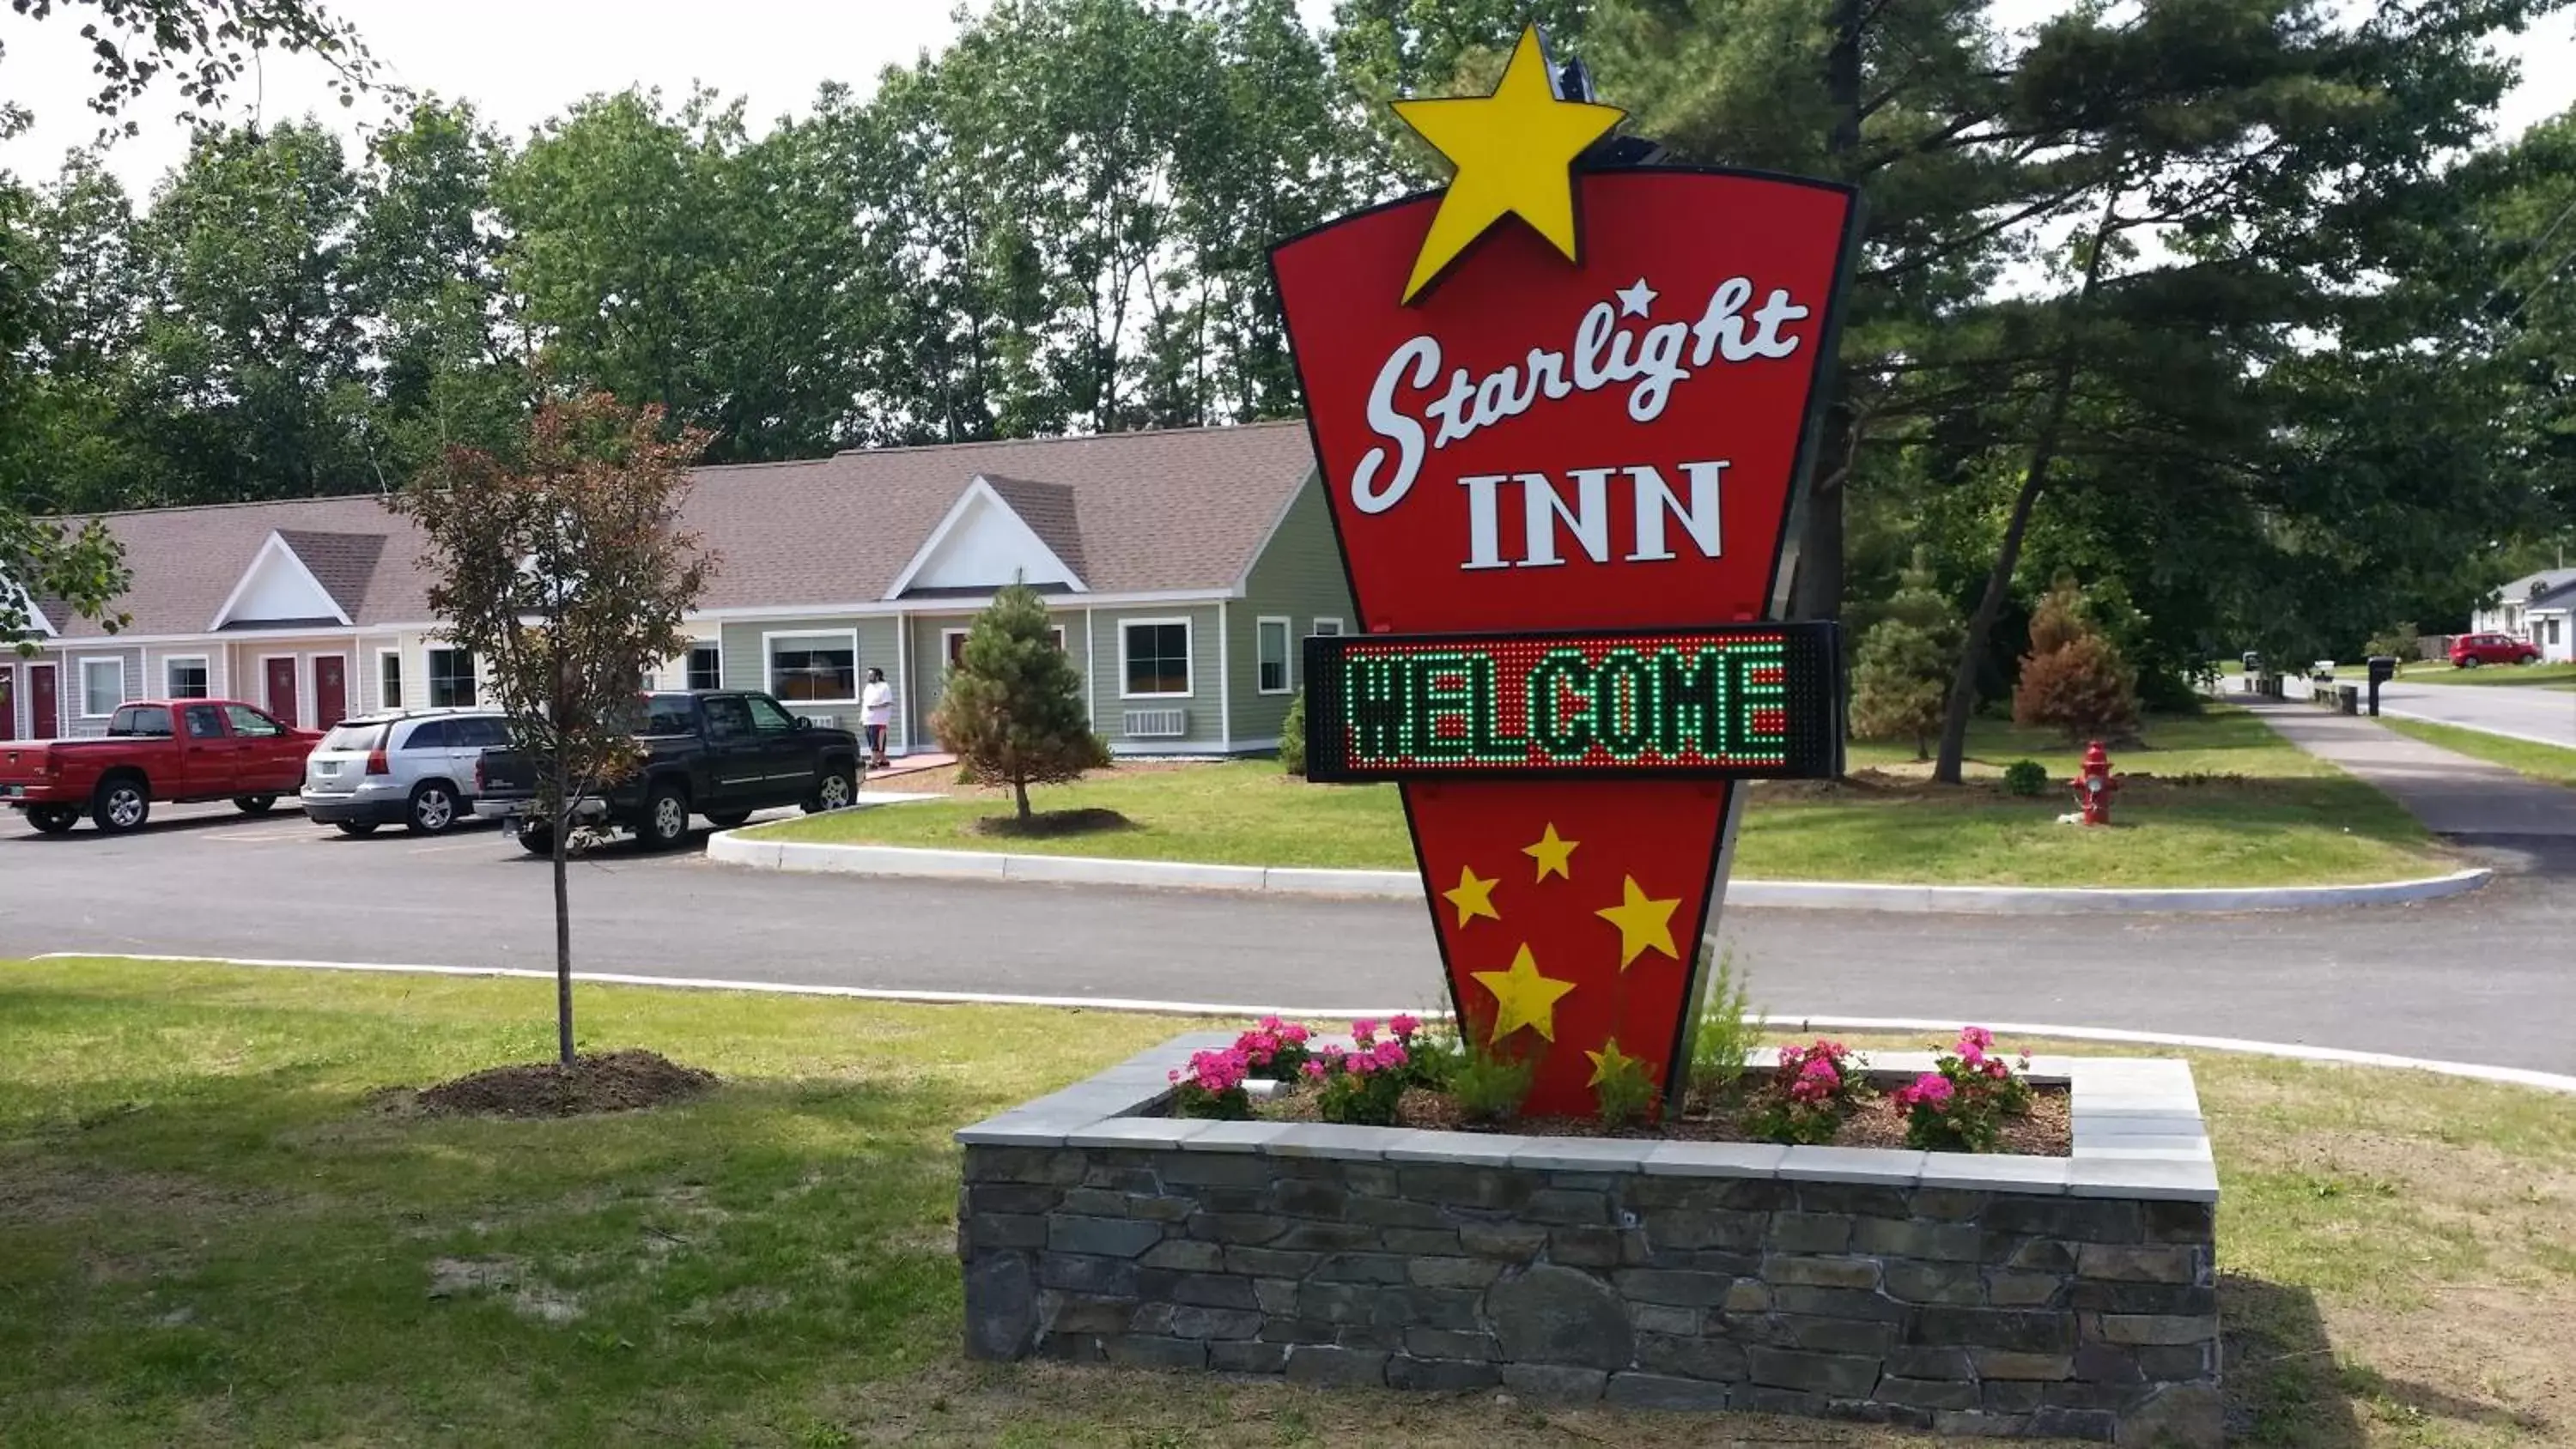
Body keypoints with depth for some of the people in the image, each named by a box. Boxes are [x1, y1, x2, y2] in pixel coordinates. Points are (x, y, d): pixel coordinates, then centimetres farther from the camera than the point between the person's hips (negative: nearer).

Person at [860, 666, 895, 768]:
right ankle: (883, 760, 19)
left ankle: (873, 763, -15)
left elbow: (887, 703, -15)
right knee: (872, 742, 10)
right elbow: (864, 702, 22)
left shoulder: (884, 687, -7)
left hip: (879, 721, -9)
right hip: (868, 720, 9)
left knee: (876, 743, -12)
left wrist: (874, 707, -24)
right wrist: (861, 716, 16)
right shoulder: (868, 687, 18)